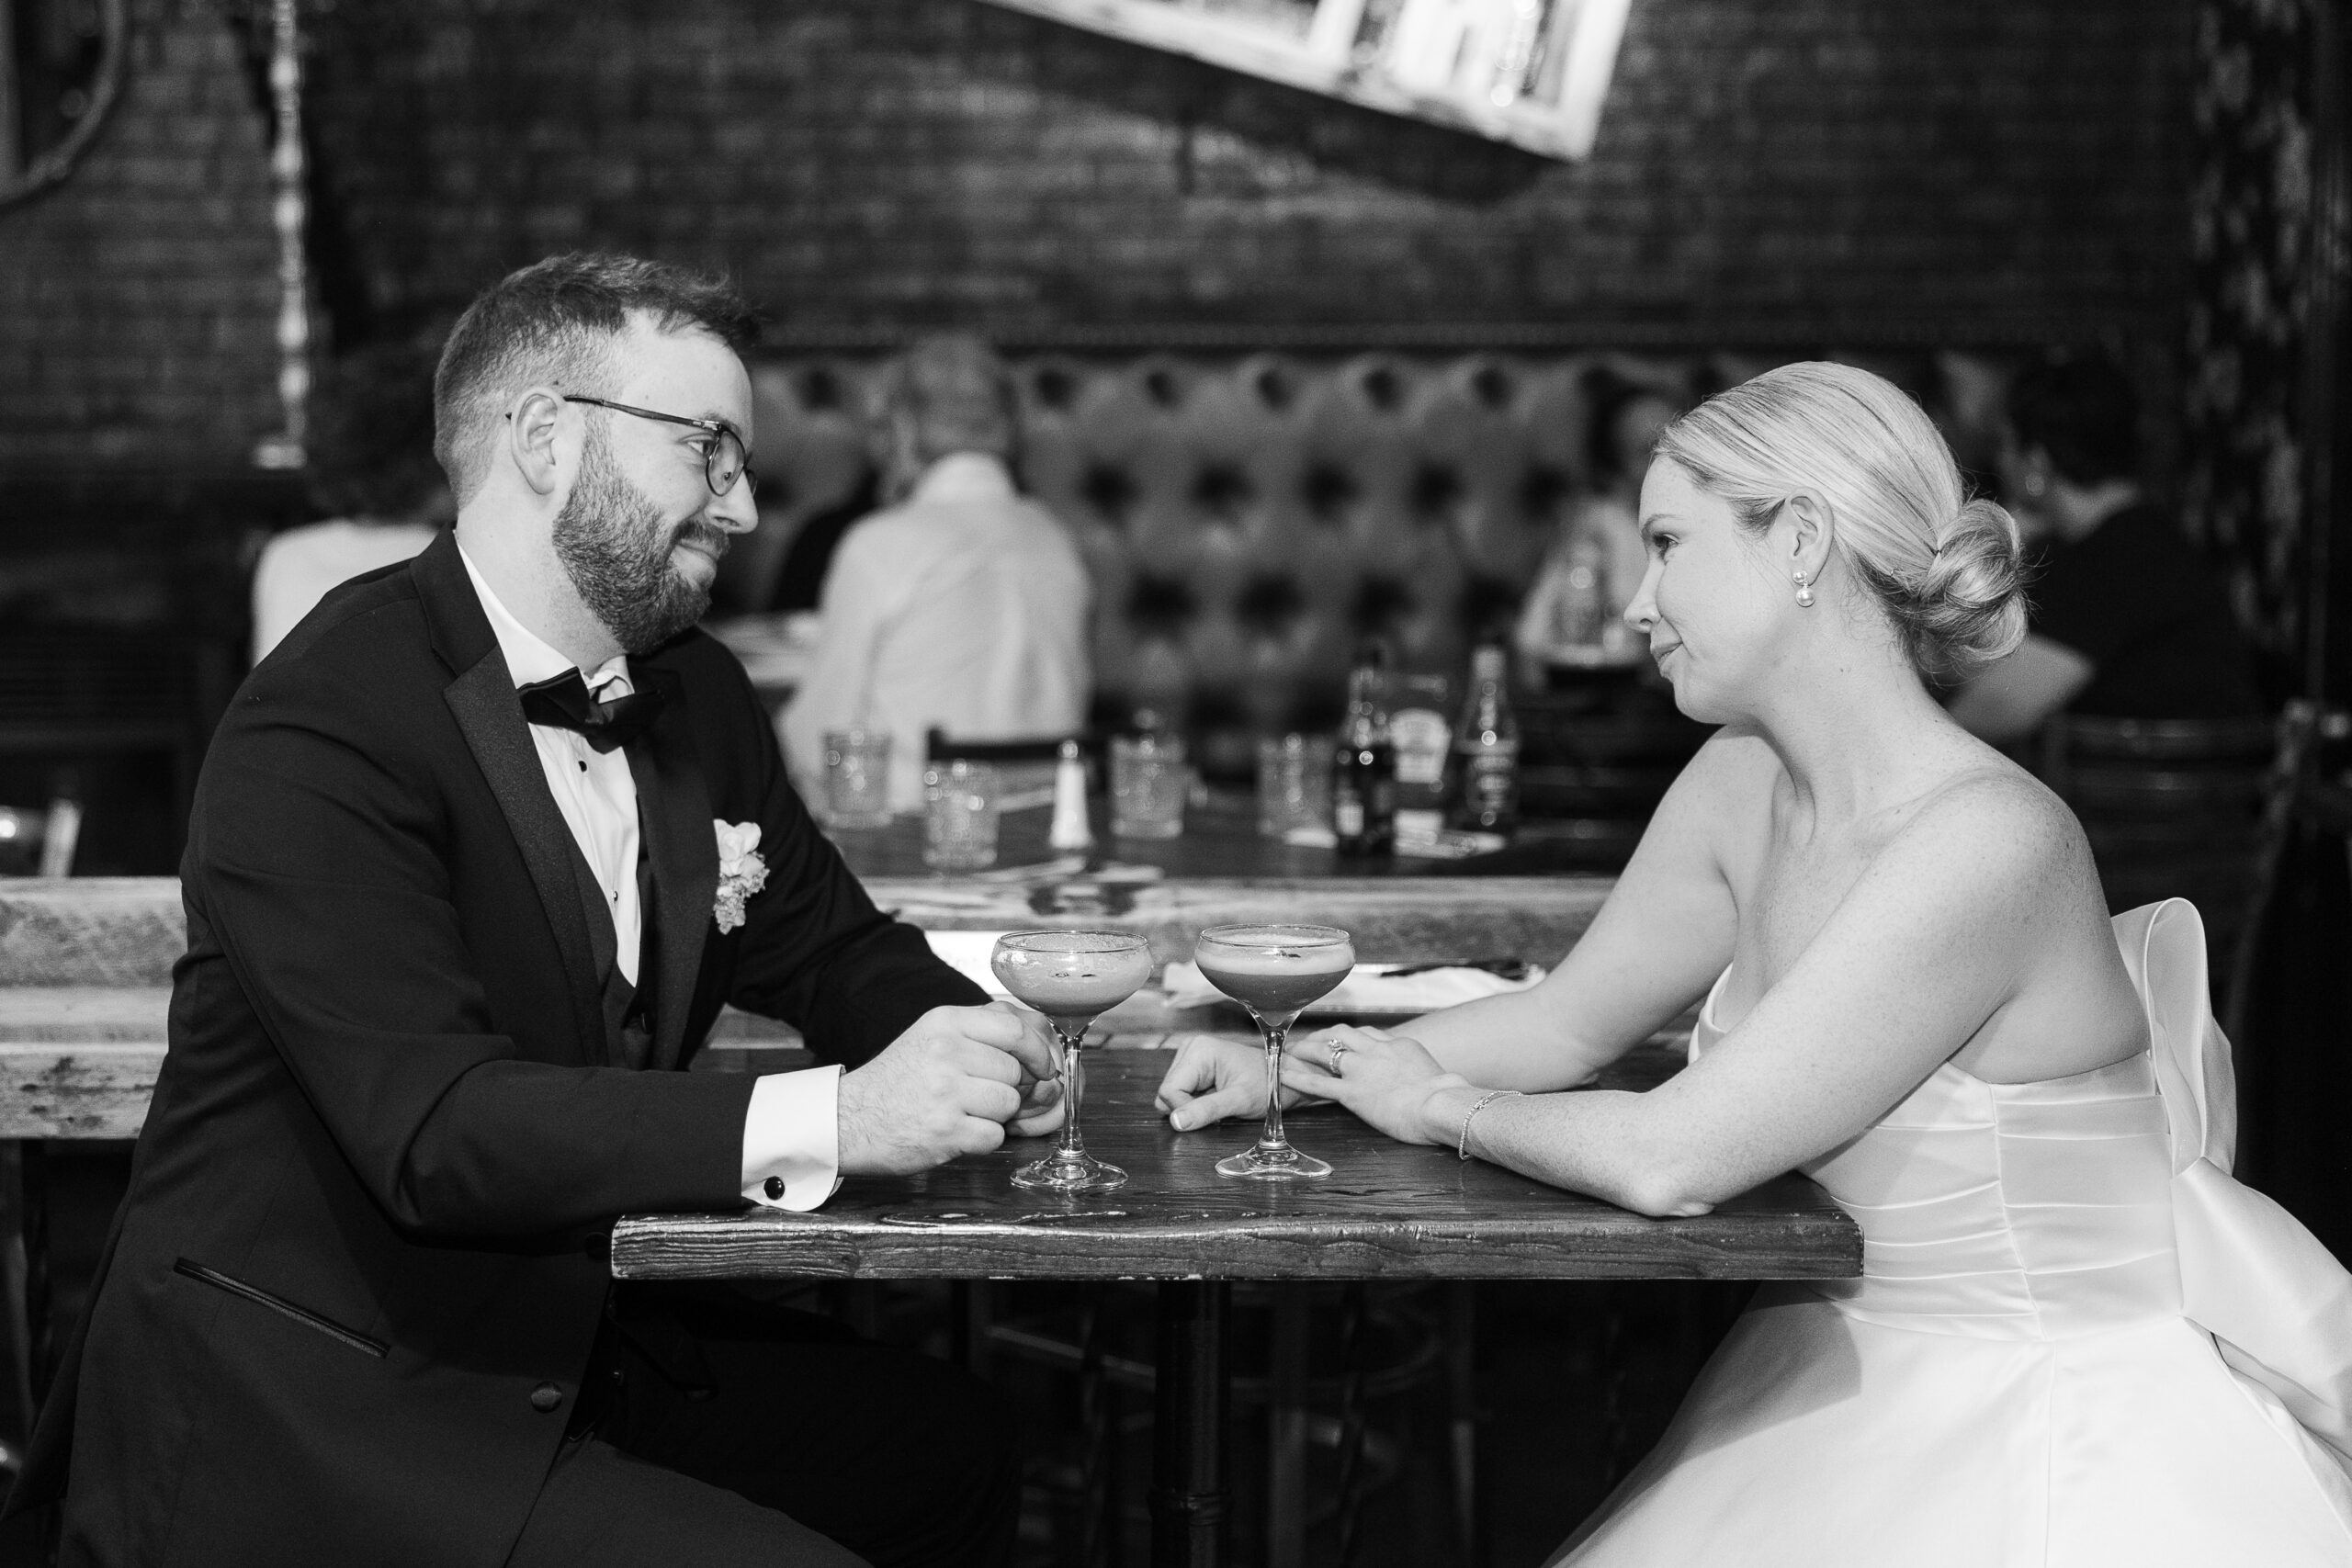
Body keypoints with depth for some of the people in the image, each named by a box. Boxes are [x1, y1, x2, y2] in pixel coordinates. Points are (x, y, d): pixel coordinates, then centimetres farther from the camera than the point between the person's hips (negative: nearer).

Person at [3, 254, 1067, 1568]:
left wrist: (973, 1043, -8)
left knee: (950, 1449, 8)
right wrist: (832, 1122, -34)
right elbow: (434, 1126, -29)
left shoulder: (698, 698, 6)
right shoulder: (322, 733, -20)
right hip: (303, 1398, -8)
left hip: (569, 1342, 9)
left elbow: (835, 950, 16)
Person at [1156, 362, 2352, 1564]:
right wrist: (1292, 1067, 4)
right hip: (1853, 1387, 7)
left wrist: (1441, 1107, -9)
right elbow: (1568, 1024, 15)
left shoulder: (1985, 842, -25)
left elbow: (1670, 1158, -26)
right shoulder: (1740, 788, 0)